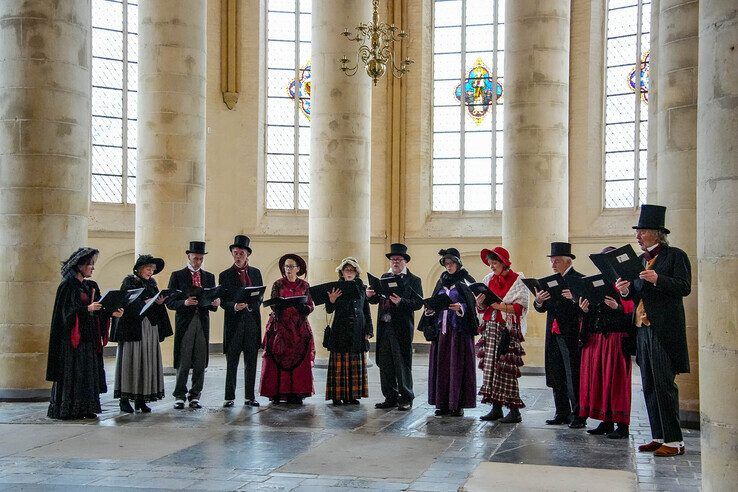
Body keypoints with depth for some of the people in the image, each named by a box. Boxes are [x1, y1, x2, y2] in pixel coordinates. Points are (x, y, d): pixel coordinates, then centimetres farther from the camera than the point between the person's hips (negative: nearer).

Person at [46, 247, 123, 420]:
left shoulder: (91, 285, 14)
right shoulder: (68, 285, -8)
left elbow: (98, 310, 12)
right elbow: (67, 311, -15)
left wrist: (112, 313, -5)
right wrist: (88, 308, -26)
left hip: (89, 337, 8)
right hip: (73, 336, -8)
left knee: (89, 372, 6)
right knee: (73, 372, -6)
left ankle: (85, 408, 9)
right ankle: (67, 410, -1)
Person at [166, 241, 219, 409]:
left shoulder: (209, 277, 14)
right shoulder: (177, 275, 3)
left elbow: (212, 304, 14)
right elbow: (170, 302, -2)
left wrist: (215, 304, -9)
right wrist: (184, 303, -19)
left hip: (203, 323, 3)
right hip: (184, 322, -3)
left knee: (200, 363, 4)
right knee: (183, 363, -3)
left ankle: (195, 396, 11)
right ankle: (180, 396, 6)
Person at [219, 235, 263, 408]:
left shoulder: (256, 273, 12)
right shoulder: (225, 275, 3)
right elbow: (222, 301, -2)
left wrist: (250, 306, -9)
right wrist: (235, 306, -21)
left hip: (252, 322, 3)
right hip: (233, 323, -3)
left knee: (251, 363, 6)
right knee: (231, 363, 1)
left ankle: (250, 397, 12)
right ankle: (229, 397, 6)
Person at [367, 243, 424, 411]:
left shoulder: (413, 280, 0)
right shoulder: (384, 277, 16)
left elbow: (418, 303, -10)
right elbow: (377, 300, 15)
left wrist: (401, 302, -23)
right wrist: (370, 295, -6)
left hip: (402, 328, -5)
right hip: (384, 327, 5)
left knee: (402, 364, -1)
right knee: (385, 364, 9)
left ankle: (406, 399, 8)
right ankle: (390, 397, 18)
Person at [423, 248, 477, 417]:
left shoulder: (466, 281, 0)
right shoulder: (442, 281, 15)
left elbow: (471, 306, -6)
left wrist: (460, 307, -25)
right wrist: (430, 310, -3)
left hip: (459, 329, -5)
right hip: (441, 329, 5)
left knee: (458, 365, -5)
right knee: (441, 365, 3)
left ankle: (458, 404, -1)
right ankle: (443, 403, 8)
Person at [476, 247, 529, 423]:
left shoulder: (517, 280, -3)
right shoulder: (489, 279, 14)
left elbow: (521, 307, -10)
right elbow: (480, 308, 15)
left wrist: (501, 306, -19)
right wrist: (481, 301, -7)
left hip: (508, 329, -6)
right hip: (491, 328, 6)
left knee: (507, 368, -9)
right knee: (490, 366, 4)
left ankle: (514, 410, -3)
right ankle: (496, 408, 11)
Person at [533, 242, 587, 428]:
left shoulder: (580, 280, -6)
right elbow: (542, 309, 13)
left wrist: (574, 298, -34)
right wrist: (539, 301, -8)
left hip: (571, 336, -7)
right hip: (554, 335, 7)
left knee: (574, 377, -4)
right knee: (557, 377, 11)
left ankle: (578, 416, 2)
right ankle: (562, 413, 19)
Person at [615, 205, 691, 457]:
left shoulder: (675, 256, -4)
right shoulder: (640, 260, 18)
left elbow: (684, 287, -13)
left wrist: (658, 280, -25)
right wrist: (626, 290, -1)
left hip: (664, 331, -8)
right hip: (643, 329, 8)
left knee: (664, 385, -8)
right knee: (649, 386, 10)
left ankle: (674, 441, -2)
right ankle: (659, 436, 17)